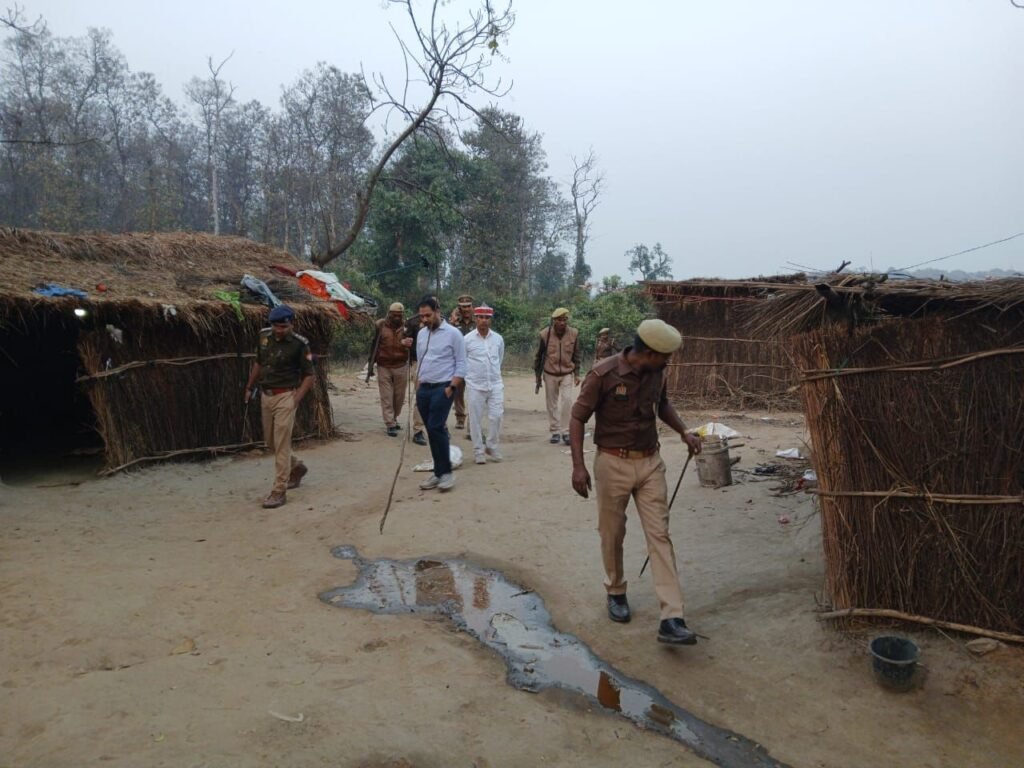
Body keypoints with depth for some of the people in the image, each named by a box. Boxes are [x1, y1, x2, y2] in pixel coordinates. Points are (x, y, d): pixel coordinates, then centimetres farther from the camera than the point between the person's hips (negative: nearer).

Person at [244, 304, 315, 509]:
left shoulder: (299, 344, -13)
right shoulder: (264, 336, 3)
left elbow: (309, 375, -9)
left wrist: (296, 400, -17)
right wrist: (249, 387, 20)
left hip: (285, 396, -7)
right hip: (266, 395, 7)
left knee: (281, 444, -7)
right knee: (270, 442, 16)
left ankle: (278, 491, -2)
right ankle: (297, 467, 39)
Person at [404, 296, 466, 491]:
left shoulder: (453, 333, -7)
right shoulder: (421, 334, 11)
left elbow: (461, 364, -8)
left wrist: (451, 388, -13)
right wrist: (419, 386, 7)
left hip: (442, 388, -6)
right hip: (424, 389, 6)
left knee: (435, 427, -15)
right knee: (432, 430, 8)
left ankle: (446, 472, -3)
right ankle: (438, 472, 15)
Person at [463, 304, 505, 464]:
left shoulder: (498, 338, 3)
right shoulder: (467, 339, -7)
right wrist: (472, 374, 10)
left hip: (495, 384, 2)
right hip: (475, 385, -2)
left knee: (496, 417, 0)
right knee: (476, 419, 3)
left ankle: (493, 448, 18)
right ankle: (478, 451, 14)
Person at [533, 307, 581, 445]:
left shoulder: (574, 333, -8)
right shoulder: (545, 334, -12)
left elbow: (576, 355, 4)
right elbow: (538, 356, -1)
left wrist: (577, 373, 0)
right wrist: (538, 377, 1)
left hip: (567, 374, 0)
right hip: (550, 374, 0)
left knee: (567, 401, -12)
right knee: (552, 404, 6)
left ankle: (566, 431, -3)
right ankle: (555, 431, 17)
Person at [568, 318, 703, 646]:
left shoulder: (657, 374, -1)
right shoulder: (604, 374, -17)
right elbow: (578, 418, -11)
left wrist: (683, 431, 7)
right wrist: (578, 465, -17)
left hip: (650, 462, 4)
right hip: (613, 463, -4)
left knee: (659, 535, -2)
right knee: (612, 535, 11)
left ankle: (671, 619, -2)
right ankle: (616, 592, 36)